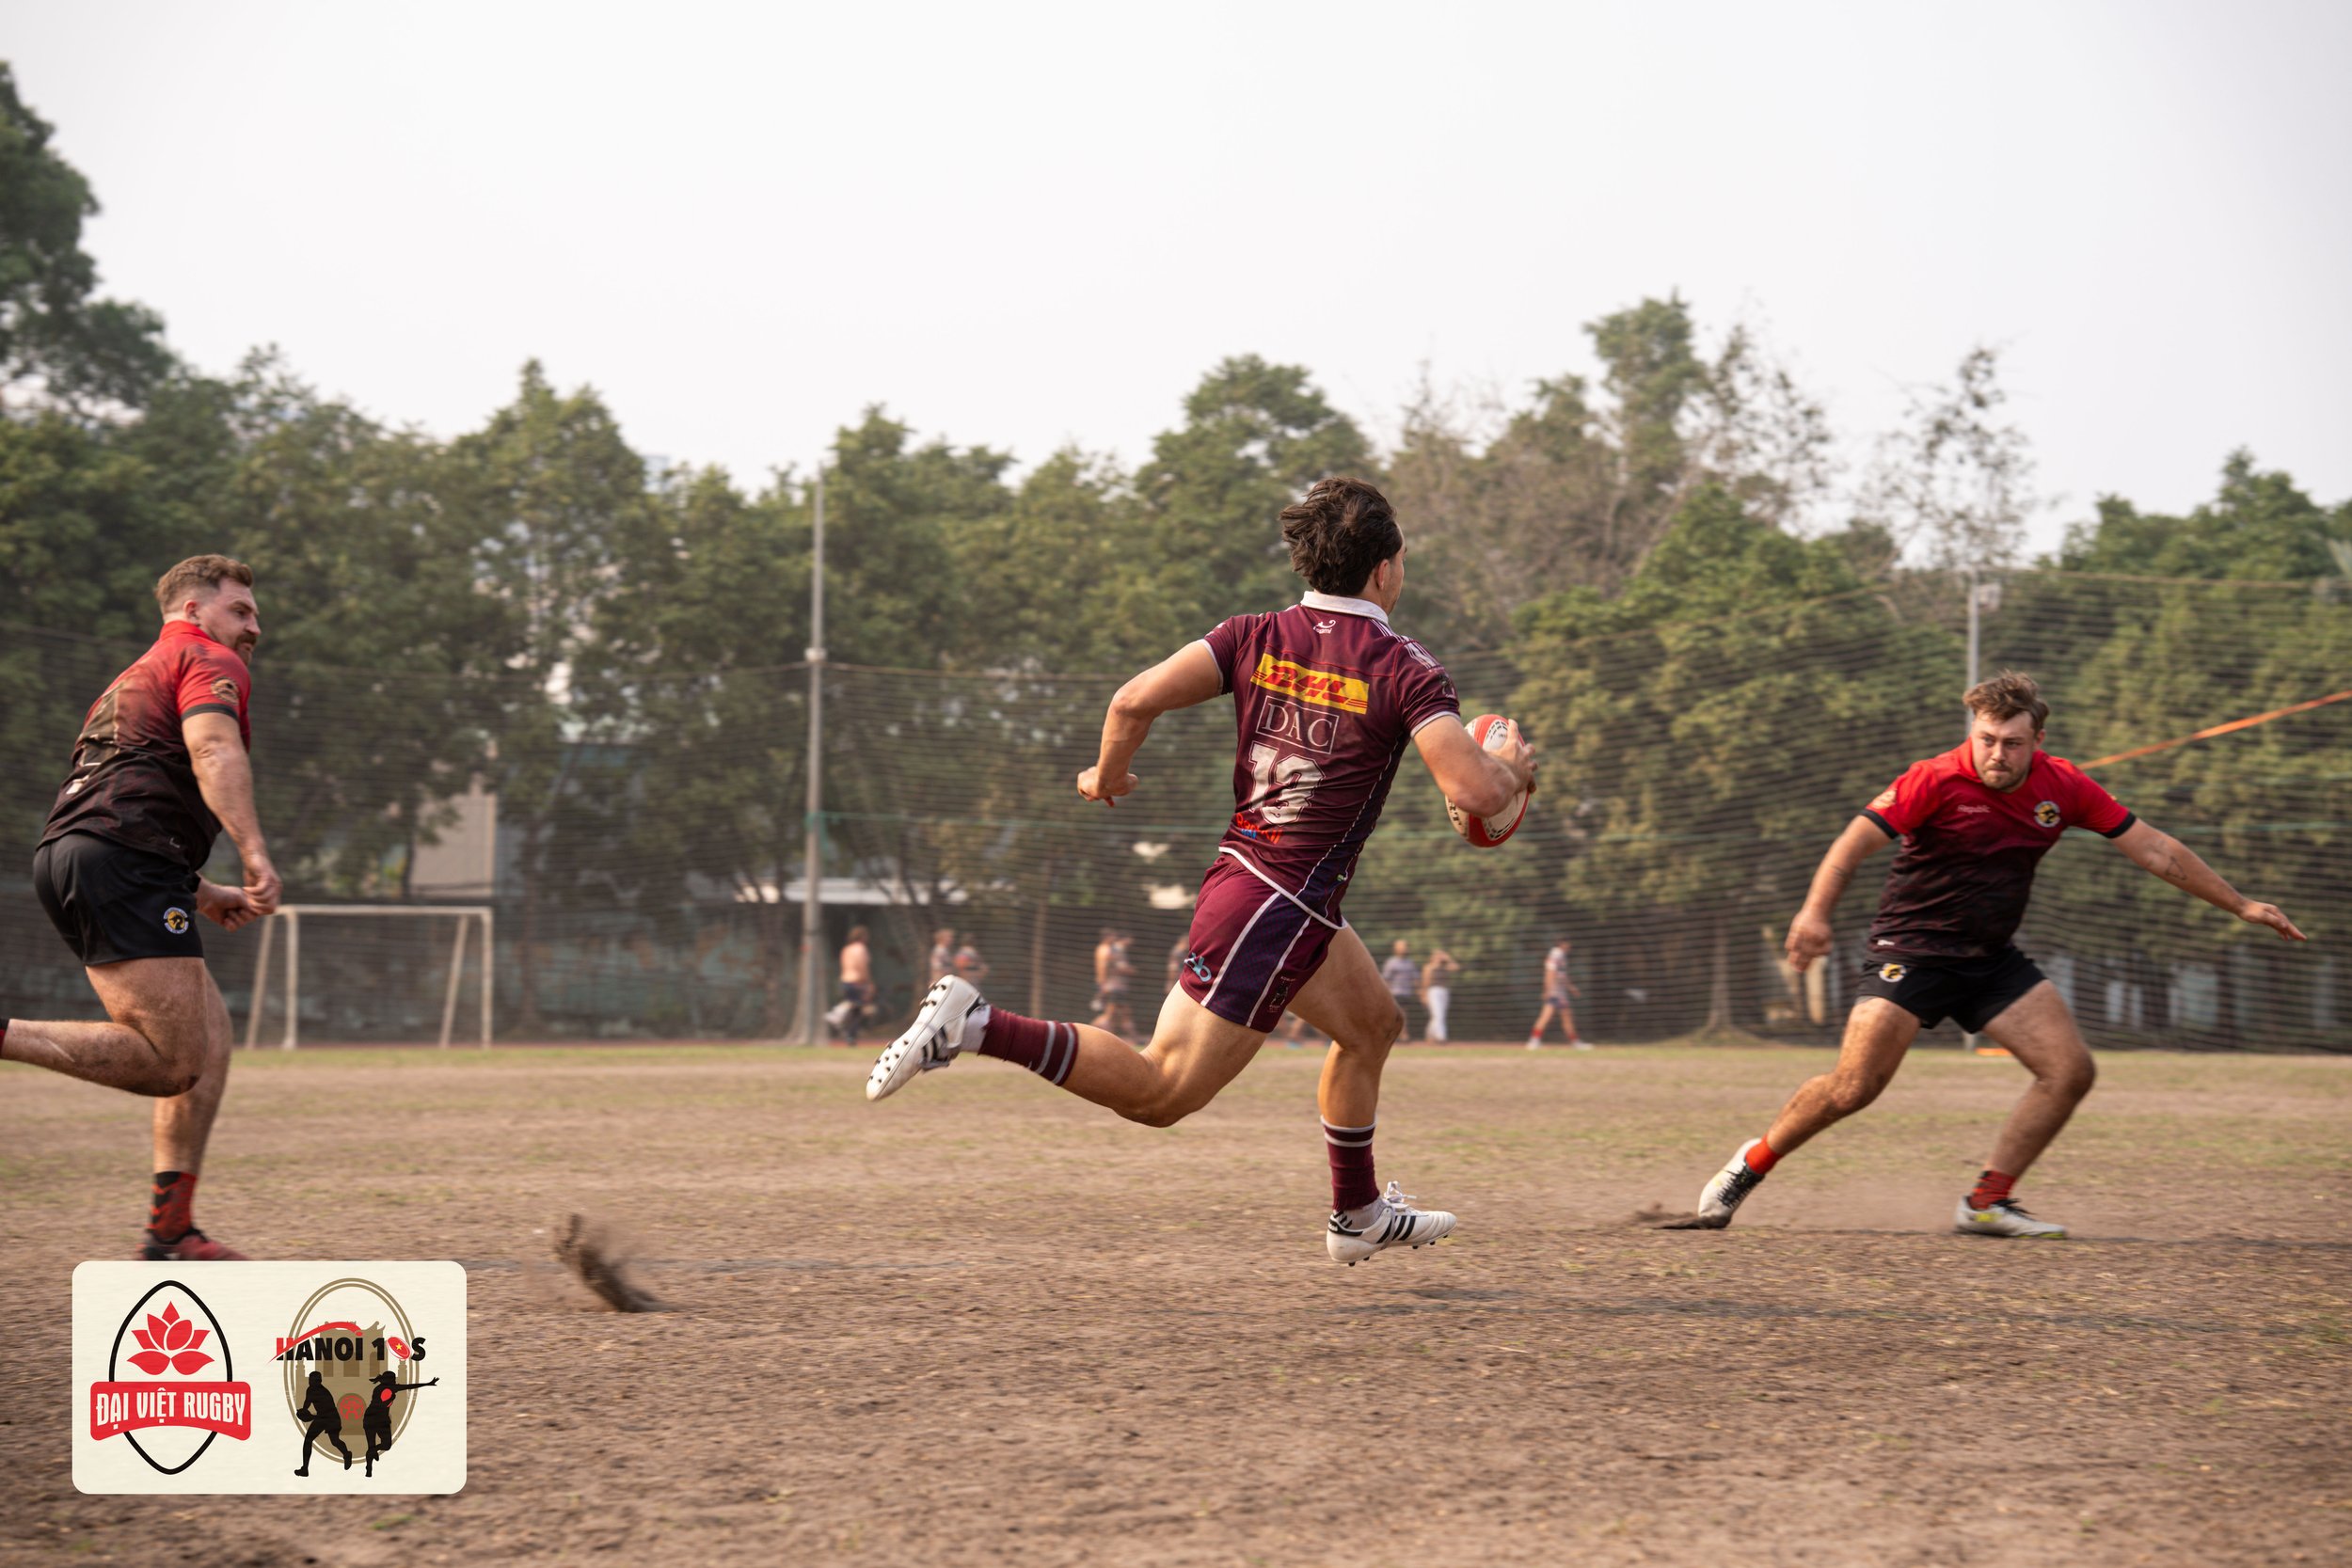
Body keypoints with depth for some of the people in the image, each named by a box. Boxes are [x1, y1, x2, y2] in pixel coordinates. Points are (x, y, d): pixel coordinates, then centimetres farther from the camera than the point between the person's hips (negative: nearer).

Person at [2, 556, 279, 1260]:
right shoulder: (209, 661, 5)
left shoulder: (136, 679, 34)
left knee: (209, 1031, 11)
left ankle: (170, 1230, 6)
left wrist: (201, 894, 35)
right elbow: (213, 749, -15)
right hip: (124, 862, -10)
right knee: (171, 1063, -16)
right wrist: (254, 852, -27)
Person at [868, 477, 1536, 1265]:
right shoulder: (1404, 669, -13)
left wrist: (1108, 774, 11)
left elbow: (1134, 701, -8)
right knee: (1161, 1093, -5)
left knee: (1374, 1026, 27)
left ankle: (1358, 1214, 39)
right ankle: (975, 1025, -16)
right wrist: (1512, 771, 0)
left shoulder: (1256, 637, 3)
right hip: (1275, 907, -8)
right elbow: (1473, 793, -23)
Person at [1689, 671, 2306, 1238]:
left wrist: (2240, 905, 6)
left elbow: (2154, 851, 4)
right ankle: (1749, 1166, 7)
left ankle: (1987, 1202, 3)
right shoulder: (1937, 780, -17)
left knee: (2070, 1069, -7)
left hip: (1993, 958, 5)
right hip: (1912, 950, -5)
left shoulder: (2062, 786, -4)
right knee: (1852, 1088, -15)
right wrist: (1815, 912, -40)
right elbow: (1858, 840, -23)